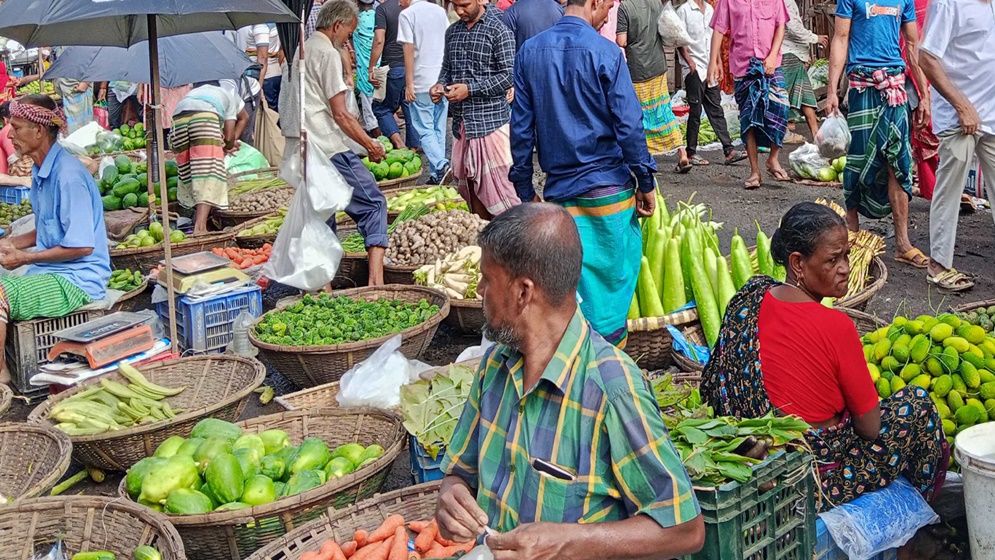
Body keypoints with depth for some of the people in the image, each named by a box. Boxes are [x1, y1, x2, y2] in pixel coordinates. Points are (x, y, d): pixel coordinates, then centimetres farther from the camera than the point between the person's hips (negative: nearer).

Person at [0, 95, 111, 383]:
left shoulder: (68, 175, -18)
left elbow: (82, 246, -20)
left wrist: (26, 257, -13)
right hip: (50, 272, 10)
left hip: (77, 280, -10)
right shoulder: (41, 171, 13)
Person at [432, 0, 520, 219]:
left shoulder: (498, 30, -7)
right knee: (468, 180, 11)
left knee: (495, 180, -9)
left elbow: (509, 75, -12)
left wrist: (470, 89, -17)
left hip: (490, 118, -7)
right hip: (461, 119, 7)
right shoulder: (452, 31, 13)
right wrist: (441, 84, 1)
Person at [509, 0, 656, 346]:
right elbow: (629, 126, -11)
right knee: (614, 274, 9)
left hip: (559, 190, 4)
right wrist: (646, 181, -2)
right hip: (609, 187, -4)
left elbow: (521, 126, 6)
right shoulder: (604, 52, -10)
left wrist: (525, 189, 12)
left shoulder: (529, 52, 3)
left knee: (575, 278, 11)